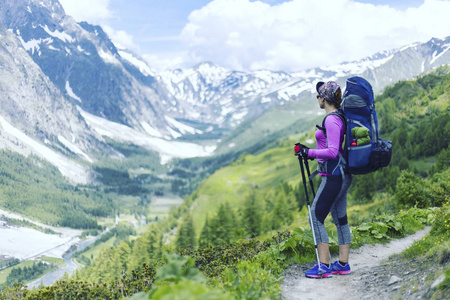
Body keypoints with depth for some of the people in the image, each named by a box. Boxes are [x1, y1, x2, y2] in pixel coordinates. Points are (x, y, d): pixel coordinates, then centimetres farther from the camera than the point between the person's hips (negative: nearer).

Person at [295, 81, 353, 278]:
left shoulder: (331, 120, -16)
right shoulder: (338, 117, 14)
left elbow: (332, 152, -23)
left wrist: (309, 153, -16)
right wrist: (310, 153, 21)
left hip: (334, 175, -10)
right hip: (341, 175, 10)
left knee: (316, 217, -6)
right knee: (340, 218, 12)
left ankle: (324, 266, -5)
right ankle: (343, 264, 19)